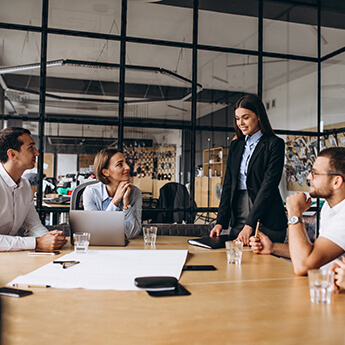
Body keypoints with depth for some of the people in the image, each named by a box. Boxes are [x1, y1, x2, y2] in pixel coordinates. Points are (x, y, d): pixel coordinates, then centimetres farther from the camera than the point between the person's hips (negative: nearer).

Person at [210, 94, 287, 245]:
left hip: (266, 221, -5)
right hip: (238, 220, 5)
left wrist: (250, 224, -18)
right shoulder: (235, 145, 13)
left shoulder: (274, 144, -4)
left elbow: (268, 186, -12)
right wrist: (221, 221, -1)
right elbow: (228, 184, 9)